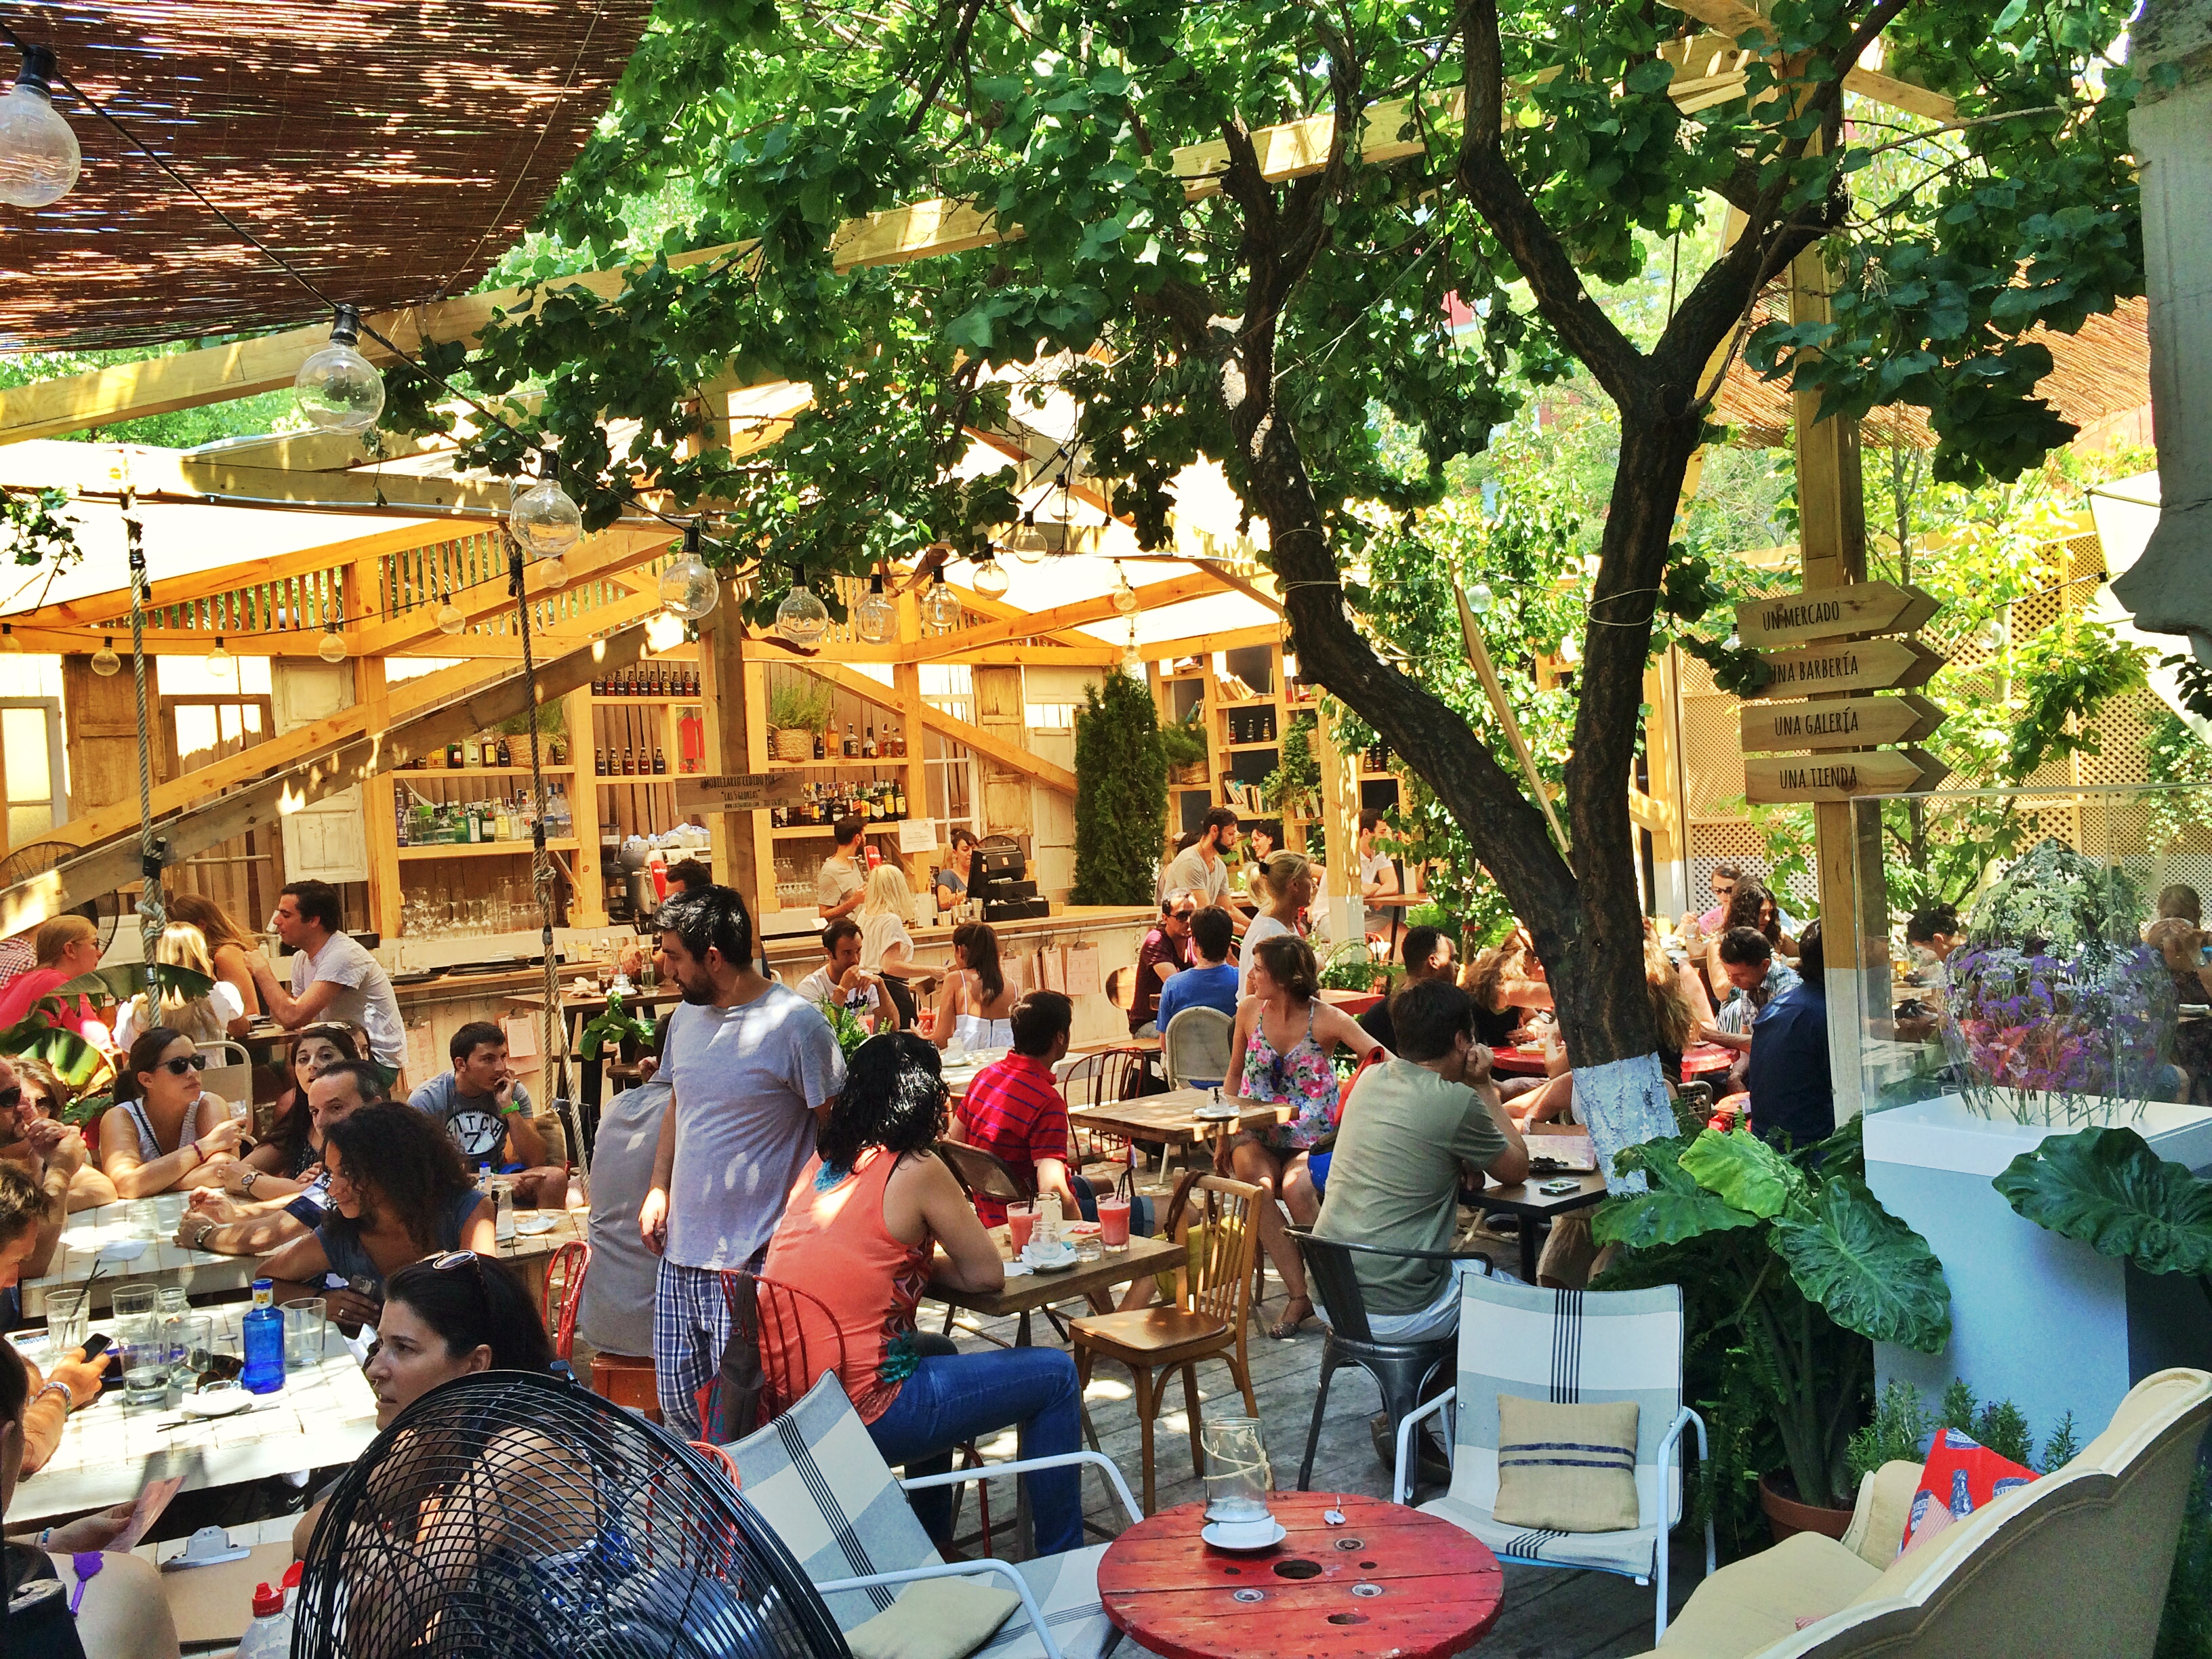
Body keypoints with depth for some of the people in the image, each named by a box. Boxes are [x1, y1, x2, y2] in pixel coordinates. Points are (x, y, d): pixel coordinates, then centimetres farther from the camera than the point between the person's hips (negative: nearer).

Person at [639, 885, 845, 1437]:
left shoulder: (797, 1025, -12)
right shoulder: (686, 1017, 10)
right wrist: (660, 1187, 9)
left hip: (755, 1260, -7)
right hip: (681, 1249, 7)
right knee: (678, 1403, 12)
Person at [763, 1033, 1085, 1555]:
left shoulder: (819, 1163, 10)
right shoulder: (917, 1171, -11)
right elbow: (987, 1274, -4)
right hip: (860, 1410, -8)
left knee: (939, 1354, 37)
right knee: (1055, 1377, 6)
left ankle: (931, 1547, 43)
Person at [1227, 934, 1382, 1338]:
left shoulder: (1326, 1020, -9)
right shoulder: (1250, 1010, 3)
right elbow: (1235, 1075, 16)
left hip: (1311, 1140, -2)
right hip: (1257, 1137, 3)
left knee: (1296, 1188, -34)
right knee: (1258, 1185, -31)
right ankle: (1299, 1295, -22)